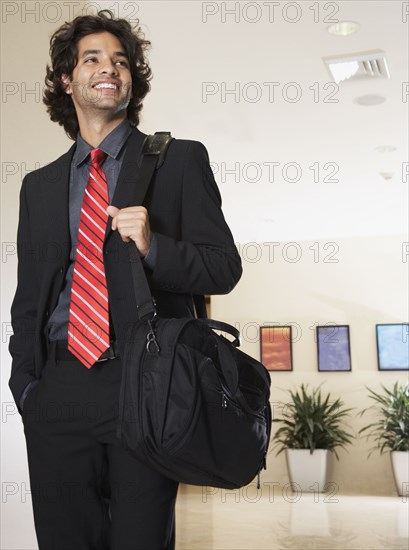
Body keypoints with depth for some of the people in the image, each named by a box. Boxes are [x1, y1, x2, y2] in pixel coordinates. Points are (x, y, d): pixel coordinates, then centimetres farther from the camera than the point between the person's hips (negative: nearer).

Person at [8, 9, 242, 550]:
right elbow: (27, 298, 18)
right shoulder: (40, 185, 17)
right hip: (58, 397, 4)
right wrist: (26, 385, 7)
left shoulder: (179, 160, 6)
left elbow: (224, 268, 1)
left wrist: (153, 246, -16)